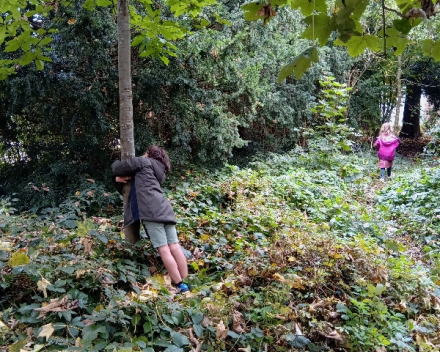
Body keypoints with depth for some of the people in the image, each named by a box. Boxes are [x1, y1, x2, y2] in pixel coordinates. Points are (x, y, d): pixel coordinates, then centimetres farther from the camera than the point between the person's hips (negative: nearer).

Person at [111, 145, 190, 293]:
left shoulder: (143, 162, 10)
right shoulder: (158, 171, 32)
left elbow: (116, 167, 11)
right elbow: (137, 180, 37)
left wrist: (117, 162, 34)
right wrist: (121, 178, 19)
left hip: (151, 211, -8)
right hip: (164, 209, 8)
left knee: (163, 249, -9)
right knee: (175, 247, 3)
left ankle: (180, 286, -10)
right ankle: (185, 283, 4)